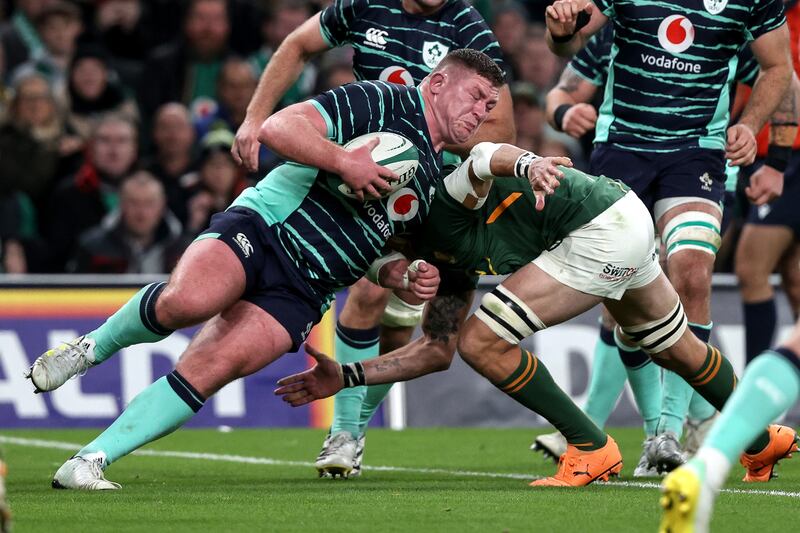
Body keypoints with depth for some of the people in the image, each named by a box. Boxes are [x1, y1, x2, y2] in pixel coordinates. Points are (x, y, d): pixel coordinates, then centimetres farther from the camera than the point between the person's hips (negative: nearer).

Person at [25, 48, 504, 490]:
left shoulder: (438, 178, 22)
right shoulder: (384, 102, -1)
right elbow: (278, 128, -10)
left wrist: (413, 278, 14)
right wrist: (344, 160, -21)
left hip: (300, 294, 5)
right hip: (260, 229, -5)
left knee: (210, 370, -20)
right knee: (184, 301, -36)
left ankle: (89, 462, -18)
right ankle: (94, 348, -4)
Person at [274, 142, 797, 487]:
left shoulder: (437, 207, -10)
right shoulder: (447, 260, 17)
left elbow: (489, 157, -28)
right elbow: (437, 350, 20)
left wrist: (527, 163, -51)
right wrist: (347, 377, 15)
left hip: (601, 232, -11)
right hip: (627, 217, 11)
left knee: (482, 341, -10)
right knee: (675, 347, 31)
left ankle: (592, 450, 0)